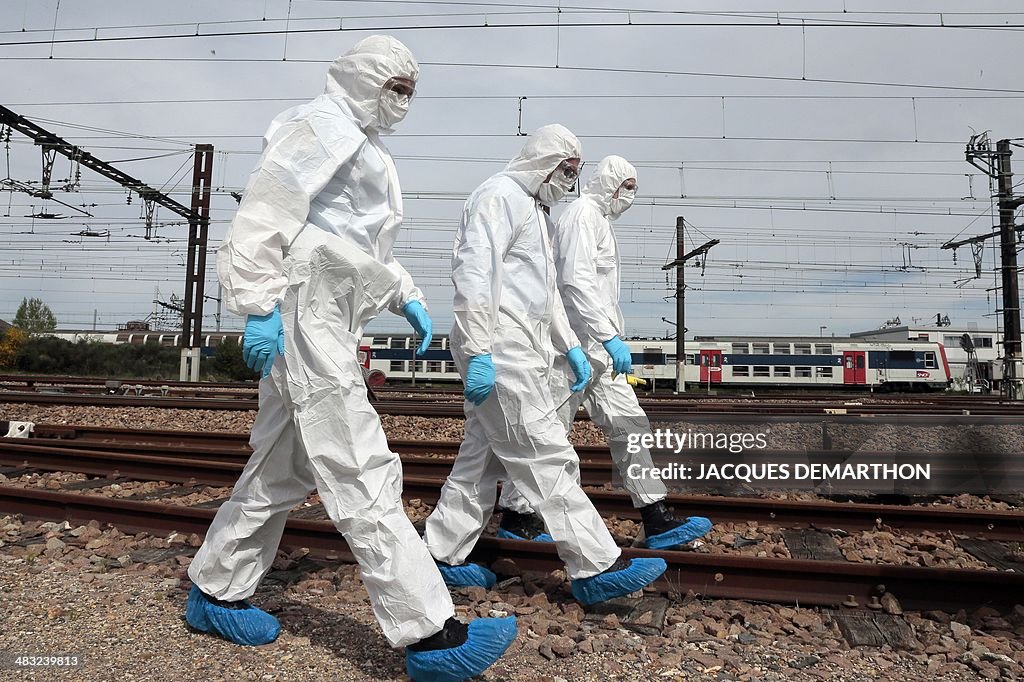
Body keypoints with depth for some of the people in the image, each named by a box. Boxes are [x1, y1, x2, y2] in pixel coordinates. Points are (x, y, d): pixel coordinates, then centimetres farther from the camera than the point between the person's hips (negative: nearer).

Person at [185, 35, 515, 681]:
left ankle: (215, 592, 29)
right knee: (362, 474, -14)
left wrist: (408, 297, 18)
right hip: (306, 310, -11)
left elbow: (366, 246, 30)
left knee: (284, 467, 14)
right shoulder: (323, 125, -2)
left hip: (328, 321, 11)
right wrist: (260, 307, -21)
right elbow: (266, 212, -13)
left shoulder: (362, 146, 28)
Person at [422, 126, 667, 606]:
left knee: (483, 457, 12)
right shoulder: (500, 195, -5)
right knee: (548, 459, -8)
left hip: (520, 350, 10)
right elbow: (473, 272, -18)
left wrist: (570, 346, 22)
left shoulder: (532, 208, 27)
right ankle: (596, 569, -1)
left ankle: (443, 556, 22)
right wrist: (478, 353, -23)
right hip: (500, 349, -10)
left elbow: (545, 290, 29)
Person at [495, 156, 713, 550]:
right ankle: (516, 517, 11)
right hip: (578, 345, -10)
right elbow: (576, 282, -21)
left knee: (629, 426, 6)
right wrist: (610, 337, -26)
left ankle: (657, 521, 10)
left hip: (596, 347, 10)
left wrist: (613, 338, 18)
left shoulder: (599, 218, 23)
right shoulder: (583, 213, -7)